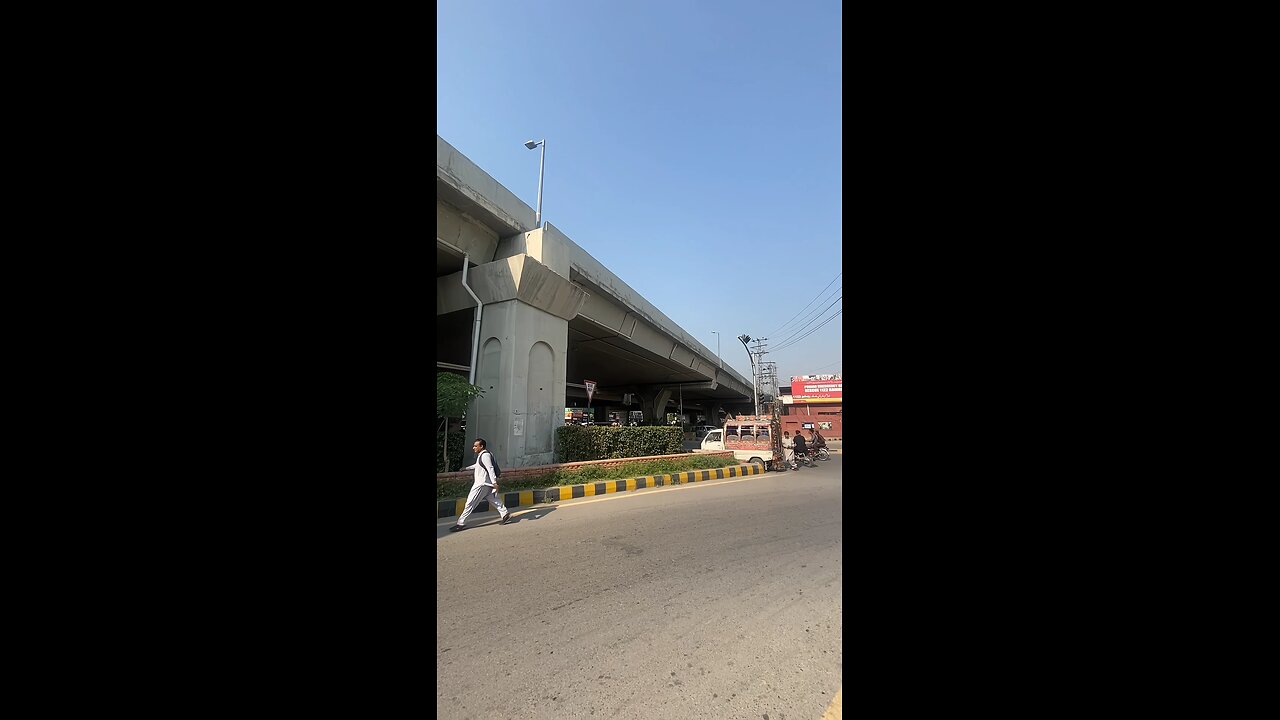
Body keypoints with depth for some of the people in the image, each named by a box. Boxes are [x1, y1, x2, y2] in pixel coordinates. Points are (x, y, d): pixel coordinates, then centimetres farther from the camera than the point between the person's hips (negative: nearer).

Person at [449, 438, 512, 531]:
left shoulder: (485, 455, -18)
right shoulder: (481, 455, 14)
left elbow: (490, 469, -25)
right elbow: (478, 465, 33)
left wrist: (494, 482, -30)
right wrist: (467, 468, 42)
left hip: (481, 484, -10)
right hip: (486, 484, 10)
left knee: (470, 503, -4)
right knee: (493, 500, 13)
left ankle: (461, 524, 3)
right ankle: (505, 514, 15)